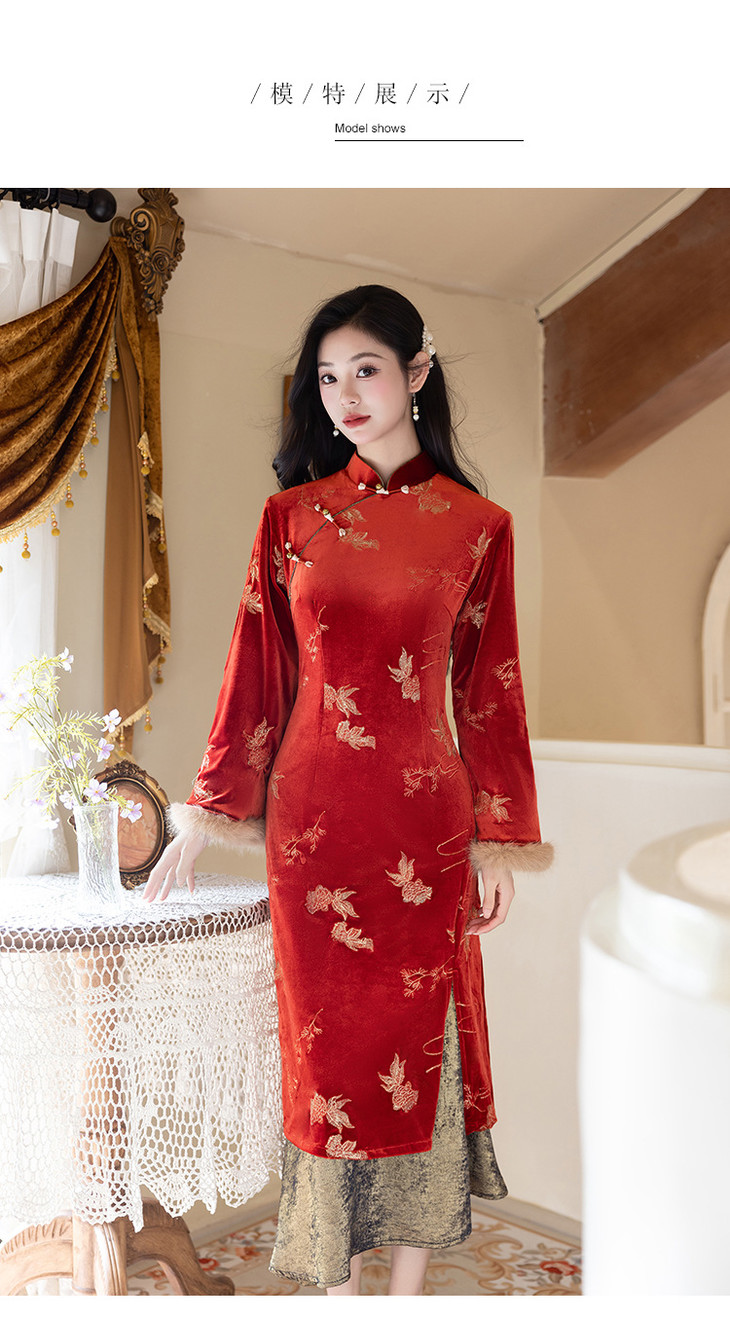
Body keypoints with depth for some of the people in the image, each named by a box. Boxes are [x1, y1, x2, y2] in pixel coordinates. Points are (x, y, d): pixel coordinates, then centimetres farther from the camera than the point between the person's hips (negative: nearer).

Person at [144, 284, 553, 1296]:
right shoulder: (292, 516, 4)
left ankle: (409, 1285, 27)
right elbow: (256, 672, 5)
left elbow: (489, 688, 4)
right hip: (314, 815, 1)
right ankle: (339, 1288, 25)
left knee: (422, 1043, 8)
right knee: (330, 1042, 8)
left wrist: (500, 838, 2)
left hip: (426, 818, 0)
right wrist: (205, 815, 5)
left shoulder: (477, 524, 2)